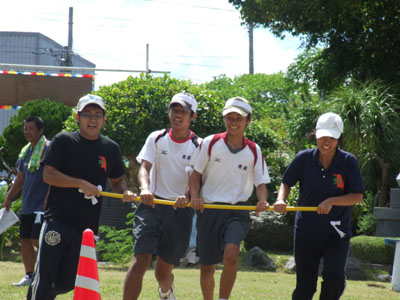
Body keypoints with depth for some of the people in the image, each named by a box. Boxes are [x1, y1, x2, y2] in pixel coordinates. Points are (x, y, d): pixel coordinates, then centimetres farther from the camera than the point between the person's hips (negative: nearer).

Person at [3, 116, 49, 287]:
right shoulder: (25, 151, 15)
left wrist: (48, 200, -21)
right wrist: (9, 198, 23)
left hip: (42, 205, -8)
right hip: (27, 205, 8)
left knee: (37, 239, -15)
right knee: (25, 240, 9)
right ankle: (29, 276, 18)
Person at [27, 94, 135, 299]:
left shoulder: (111, 148, 9)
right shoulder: (63, 141, -1)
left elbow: (116, 180, 20)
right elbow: (48, 175, -9)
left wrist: (125, 192, -3)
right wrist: (81, 184, -19)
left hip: (88, 225, 4)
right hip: (58, 219, -4)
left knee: (67, 282, 7)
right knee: (45, 277, -12)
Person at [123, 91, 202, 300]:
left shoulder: (198, 146, 2)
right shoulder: (157, 138, 6)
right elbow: (144, 168, -6)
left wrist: (187, 197, -31)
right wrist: (145, 189, -29)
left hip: (180, 210, 0)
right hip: (152, 204, 0)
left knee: (163, 272, 8)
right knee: (141, 260, -18)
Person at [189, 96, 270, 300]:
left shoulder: (253, 151, 4)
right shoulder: (210, 143, 1)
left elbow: (260, 183, 8)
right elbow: (196, 173, 6)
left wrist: (262, 201, -13)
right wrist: (195, 196, -11)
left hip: (237, 212, -1)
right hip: (208, 210, 1)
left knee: (231, 253, -27)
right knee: (207, 266, 7)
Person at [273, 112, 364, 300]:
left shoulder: (348, 162, -7)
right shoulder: (304, 158, -4)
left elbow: (358, 196, -8)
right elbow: (286, 182, 9)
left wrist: (331, 201, -22)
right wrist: (281, 200, -11)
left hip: (337, 233, -1)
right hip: (306, 232, 1)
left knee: (334, 276, -23)